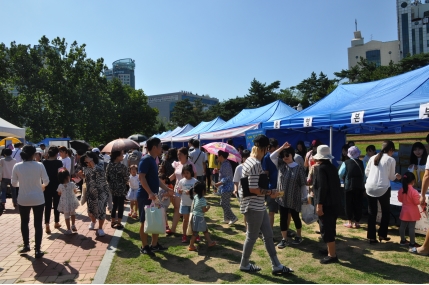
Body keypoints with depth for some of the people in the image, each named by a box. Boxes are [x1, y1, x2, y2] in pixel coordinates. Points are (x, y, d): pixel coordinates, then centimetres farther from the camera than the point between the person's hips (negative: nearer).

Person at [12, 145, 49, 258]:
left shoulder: (17, 166, -7)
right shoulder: (39, 165, -11)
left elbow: (14, 183, 1)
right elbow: (46, 181, -6)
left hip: (23, 199, 2)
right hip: (38, 199, -2)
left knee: (24, 222, 22)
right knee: (38, 224, 7)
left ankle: (26, 245, 33)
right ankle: (37, 250, 9)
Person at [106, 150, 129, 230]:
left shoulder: (109, 165, -2)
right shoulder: (122, 166, -20)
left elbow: (107, 177, 5)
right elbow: (126, 178, -13)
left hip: (112, 188, 6)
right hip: (121, 189, -6)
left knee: (115, 204, 19)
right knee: (120, 205, 5)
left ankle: (113, 221, 28)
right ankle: (119, 223, 11)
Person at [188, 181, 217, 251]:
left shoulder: (196, 196, 0)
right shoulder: (202, 200, -23)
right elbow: (204, 210, -20)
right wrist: (208, 207, -2)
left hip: (195, 216, 10)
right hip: (198, 217, -10)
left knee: (205, 230, 20)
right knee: (195, 232, 0)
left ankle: (209, 242, 31)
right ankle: (191, 246, 7)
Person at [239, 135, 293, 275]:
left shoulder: (249, 160, 8)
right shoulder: (256, 164, -22)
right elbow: (253, 189, -26)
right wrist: (270, 192, -15)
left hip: (258, 206, 10)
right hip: (253, 206, -10)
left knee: (268, 235, 14)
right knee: (252, 236, 7)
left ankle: (276, 265, 24)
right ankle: (244, 264, 26)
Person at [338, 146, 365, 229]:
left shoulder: (346, 163, -5)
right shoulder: (361, 163, 1)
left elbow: (340, 174, -9)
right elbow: (365, 174, 0)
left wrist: (344, 178, 11)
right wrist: (363, 182, 15)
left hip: (349, 186, -2)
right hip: (360, 186, 2)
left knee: (349, 204, 8)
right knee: (358, 204, 8)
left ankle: (349, 222, 10)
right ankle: (357, 222, 11)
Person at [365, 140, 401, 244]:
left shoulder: (373, 158, 10)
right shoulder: (391, 160, -1)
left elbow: (366, 172, 12)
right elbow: (391, 177, 3)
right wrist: (396, 176, 24)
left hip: (370, 187, 4)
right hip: (383, 188, -3)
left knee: (371, 213, 10)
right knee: (386, 212, 18)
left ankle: (371, 237, 12)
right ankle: (382, 234, 21)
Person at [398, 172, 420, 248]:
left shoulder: (401, 190, -1)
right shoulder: (414, 191, -22)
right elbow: (417, 202, -15)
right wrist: (420, 200, 3)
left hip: (404, 211, 7)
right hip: (412, 212, -6)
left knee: (402, 226, 12)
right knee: (411, 227, 0)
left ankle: (403, 240, 24)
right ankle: (412, 243, 7)